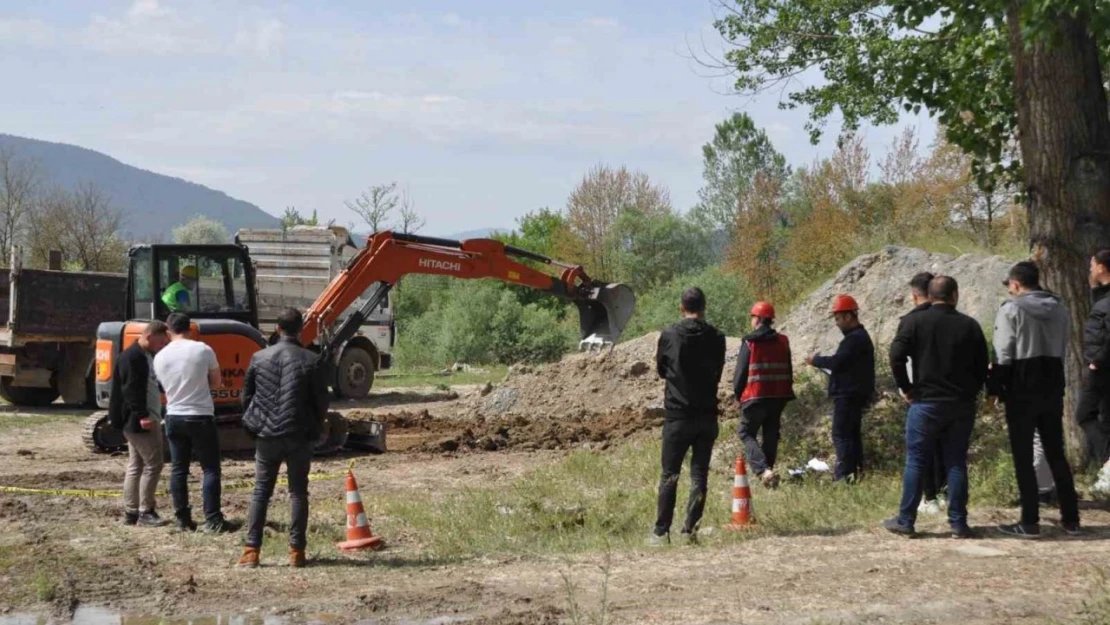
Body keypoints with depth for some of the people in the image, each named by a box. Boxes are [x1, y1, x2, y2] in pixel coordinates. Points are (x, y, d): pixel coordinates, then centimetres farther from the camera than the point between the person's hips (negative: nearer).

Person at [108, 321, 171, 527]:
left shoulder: (147, 356, 16)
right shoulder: (131, 357, -15)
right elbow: (130, 390, -22)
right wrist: (142, 416, -27)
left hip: (147, 419, 10)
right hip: (140, 421, -10)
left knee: (136, 466, 11)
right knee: (153, 464, -8)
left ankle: (130, 512, 15)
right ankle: (145, 512, -3)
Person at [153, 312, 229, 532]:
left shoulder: (160, 357, 0)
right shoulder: (203, 350, -9)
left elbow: (166, 385, 12)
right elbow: (216, 382, 0)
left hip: (174, 417, 4)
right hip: (201, 417, -4)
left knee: (178, 469, 10)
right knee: (211, 469, 1)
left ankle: (183, 519, 11)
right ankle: (212, 519, -4)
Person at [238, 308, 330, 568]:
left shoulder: (259, 358, -1)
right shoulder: (311, 361, -7)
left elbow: (246, 395, 7)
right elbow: (321, 401, -3)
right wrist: (314, 426, 16)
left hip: (266, 436, 2)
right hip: (299, 436, -2)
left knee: (260, 492, 9)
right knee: (298, 493, 7)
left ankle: (251, 550, 4)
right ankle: (296, 550, 6)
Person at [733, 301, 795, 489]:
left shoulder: (750, 343, -9)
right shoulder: (782, 342, 6)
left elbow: (741, 372, -6)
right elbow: (788, 371, 12)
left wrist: (738, 393, 7)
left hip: (755, 396, -5)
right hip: (778, 396, 5)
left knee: (747, 433, 3)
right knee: (771, 435, 15)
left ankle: (764, 469, -17)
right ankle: (768, 469, 16)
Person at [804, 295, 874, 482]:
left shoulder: (855, 339, -16)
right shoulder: (860, 336, 18)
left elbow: (837, 362, -22)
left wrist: (816, 360, -7)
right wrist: (821, 361, 8)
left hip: (847, 396, -11)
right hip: (854, 394, 11)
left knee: (842, 435, -11)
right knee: (852, 434, 14)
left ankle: (844, 475, -15)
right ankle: (855, 472, 17)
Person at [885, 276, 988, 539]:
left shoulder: (915, 322, -3)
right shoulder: (970, 325, 4)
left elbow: (896, 356, -11)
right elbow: (982, 366, 6)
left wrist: (905, 387, 0)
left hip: (926, 402, -2)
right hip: (962, 405, 2)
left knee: (916, 462, 3)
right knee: (956, 463, 6)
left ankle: (905, 521, 4)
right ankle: (958, 523, 5)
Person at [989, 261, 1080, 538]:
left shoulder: (1011, 309, -9)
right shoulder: (1059, 309, 8)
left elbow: (1003, 354, -12)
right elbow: (1062, 350, 9)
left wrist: (995, 387, -4)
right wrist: (1051, 377, 15)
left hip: (1022, 390, -5)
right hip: (1053, 387, 5)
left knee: (1023, 458, 1)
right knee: (1056, 454, 14)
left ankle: (1030, 523, 0)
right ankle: (1070, 518, 16)